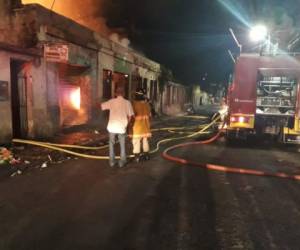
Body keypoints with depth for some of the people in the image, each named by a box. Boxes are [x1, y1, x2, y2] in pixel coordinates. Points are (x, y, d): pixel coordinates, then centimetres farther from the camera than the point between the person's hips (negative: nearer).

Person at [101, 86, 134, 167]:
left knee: (111, 144, 18)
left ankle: (112, 161, 20)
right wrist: (126, 124, 8)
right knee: (122, 145, 16)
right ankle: (122, 162, 20)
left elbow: (102, 106, 5)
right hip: (122, 127, 0)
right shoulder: (127, 102, -5)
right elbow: (130, 116, -6)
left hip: (112, 127, 1)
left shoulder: (112, 101, -3)